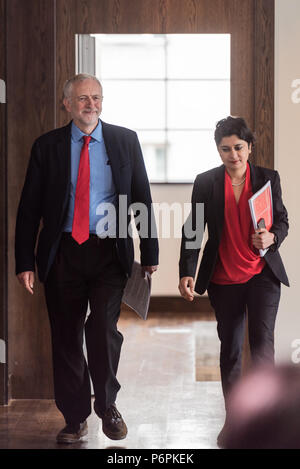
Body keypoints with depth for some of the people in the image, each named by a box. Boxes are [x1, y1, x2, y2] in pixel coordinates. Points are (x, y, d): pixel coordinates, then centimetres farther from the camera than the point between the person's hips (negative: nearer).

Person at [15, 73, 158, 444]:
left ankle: (107, 405, 7)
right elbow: (29, 208, 5)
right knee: (66, 337, 6)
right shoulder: (47, 146, 5)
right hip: (63, 253, 1)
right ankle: (75, 418, 21)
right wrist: (24, 262, -1)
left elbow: (142, 197, 8)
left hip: (109, 251, -1)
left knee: (104, 326, -16)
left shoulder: (125, 140, 6)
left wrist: (150, 253, 4)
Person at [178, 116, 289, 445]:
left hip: (263, 273, 0)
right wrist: (186, 273, -10)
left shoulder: (268, 178, 2)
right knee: (230, 349, 8)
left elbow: (282, 221, 9)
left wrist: (271, 238, -14)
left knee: (262, 339, -15)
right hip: (223, 279, 1)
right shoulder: (206, 182, 0)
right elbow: (193, 229, 0)